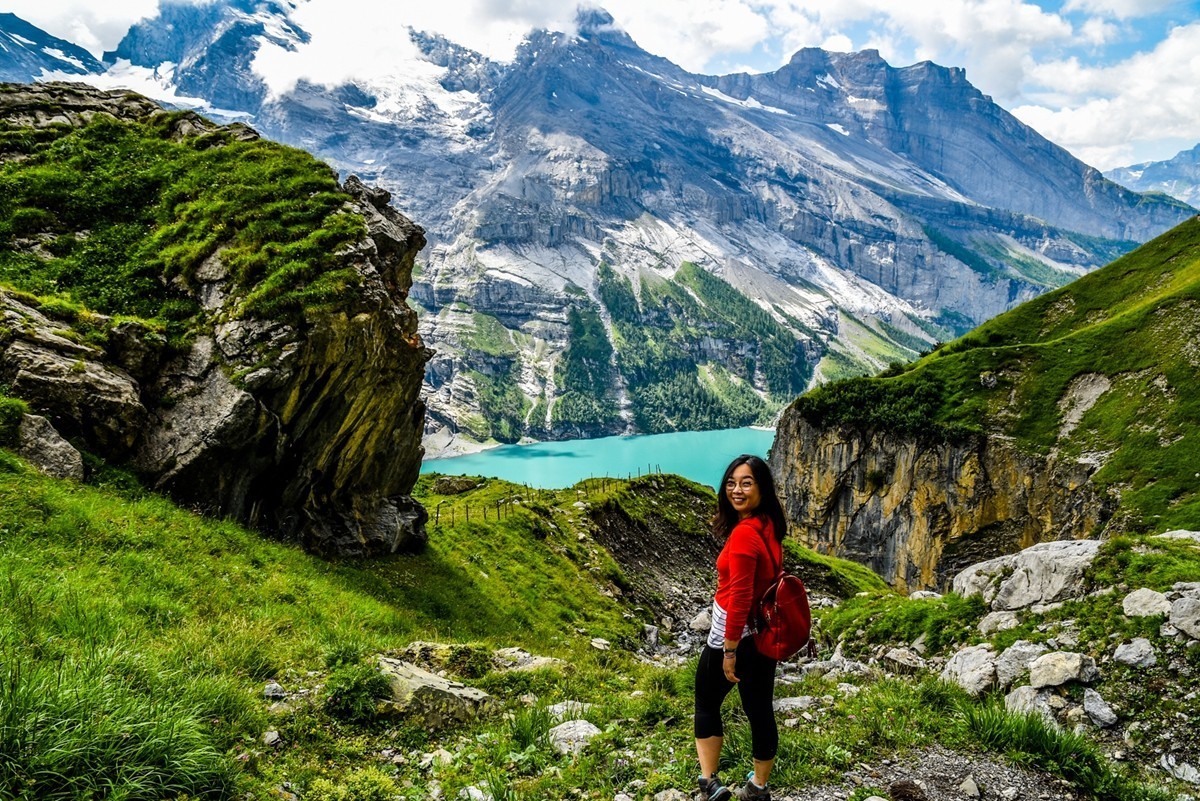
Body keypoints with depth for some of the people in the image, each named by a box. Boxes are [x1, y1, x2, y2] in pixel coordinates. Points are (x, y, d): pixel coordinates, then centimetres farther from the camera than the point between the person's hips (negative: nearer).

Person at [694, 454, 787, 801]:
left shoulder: (743, 533, -25)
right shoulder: (769, 526, 2)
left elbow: (739, 598, -26)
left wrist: (729, 650, -20)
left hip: (736, 634, -7)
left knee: (707, 703, 14)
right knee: (759, 709, 16)